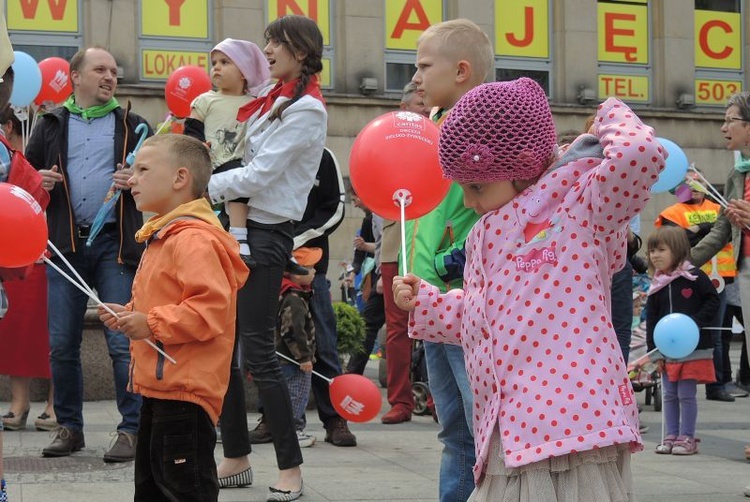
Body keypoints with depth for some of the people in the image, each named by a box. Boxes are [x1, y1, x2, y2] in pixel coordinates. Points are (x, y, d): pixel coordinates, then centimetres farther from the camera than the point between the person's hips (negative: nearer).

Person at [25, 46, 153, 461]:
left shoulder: (131, 124, 10)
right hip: (66, 244, 2)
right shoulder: (51, 125, 13)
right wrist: (38, 182, -6)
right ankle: (69, 427, 17)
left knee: (123, 341, -5)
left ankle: (132, 429, 1)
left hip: (115, 243, -2)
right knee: (62, 344, 4)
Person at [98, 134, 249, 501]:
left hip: (185, 391, -11)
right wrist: (129, 315, 13)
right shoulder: (162, 235, 17)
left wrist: (153, 324, -25)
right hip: (159, 387, 11)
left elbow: (212, 308, -27)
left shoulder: (194, 239, -18)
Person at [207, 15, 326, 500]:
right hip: (239, 225, 8)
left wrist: (201, 186, -13)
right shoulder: (272, 99, 16)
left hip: (267, 233, -8)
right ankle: (236, 459, 17)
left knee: (258, 350, -9)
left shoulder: (306, 109, -10)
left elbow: (261, 174, -16)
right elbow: (246, 163, 14)